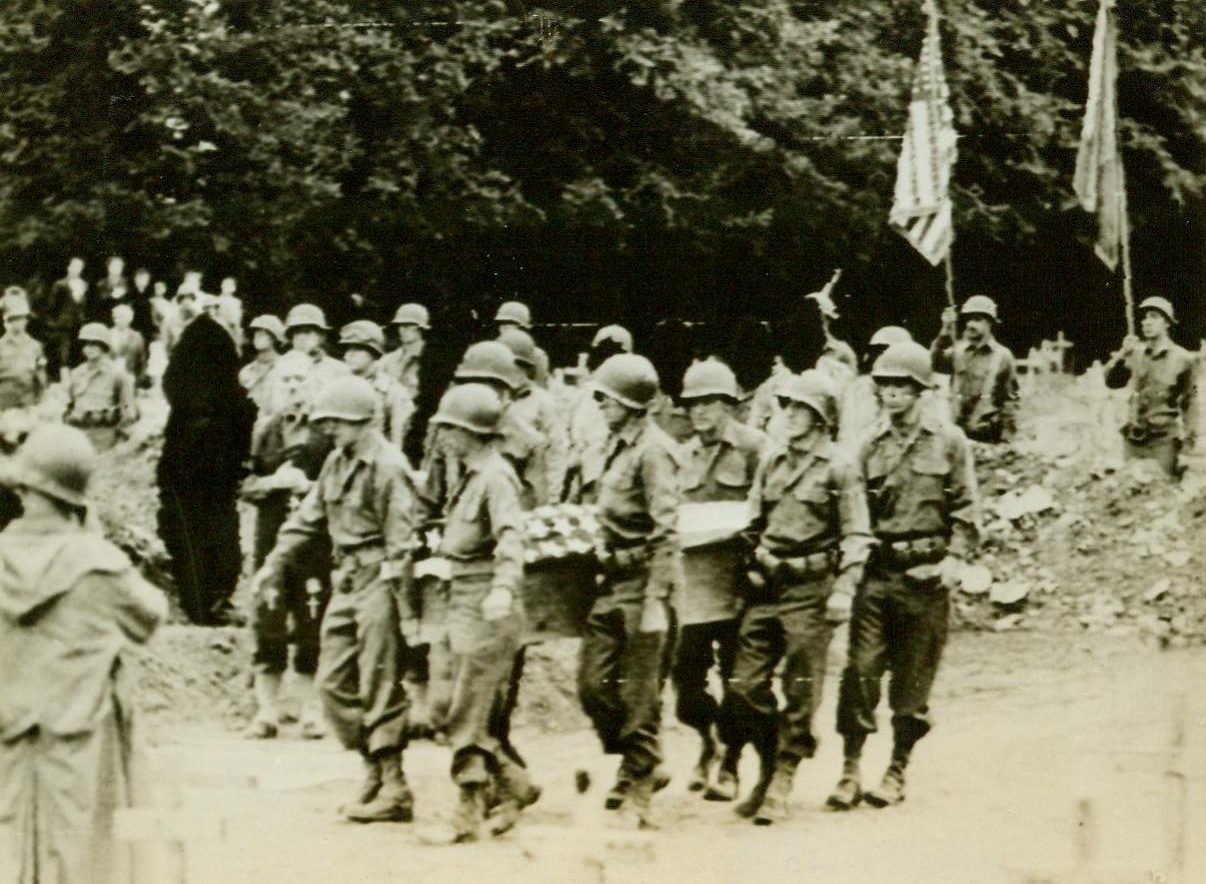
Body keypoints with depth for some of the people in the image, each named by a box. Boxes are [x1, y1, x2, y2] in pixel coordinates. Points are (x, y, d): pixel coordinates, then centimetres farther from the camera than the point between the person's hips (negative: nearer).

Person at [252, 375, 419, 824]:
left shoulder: (388, 467, -14)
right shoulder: (337, 462, 11)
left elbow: (402, 544, -16)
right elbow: (309, 517, 21)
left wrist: (405, 611, -18)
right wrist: (274, 564, 16)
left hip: (378, 583, -8)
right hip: (345, 584, 8)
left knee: (380, 689, -4)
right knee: (333, 683, 9)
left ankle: (394, 790, 4)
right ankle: (374, 770, 21)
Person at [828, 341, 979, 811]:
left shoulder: (948, 441, 3)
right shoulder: (872, 445, 10)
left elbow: (965, 508, 2)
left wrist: (955, 557, -8)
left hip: (926, 573, -2)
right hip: (877, 571, 2)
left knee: (913, 678, 3)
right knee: (860, 670, -5)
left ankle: (897, 771, 13)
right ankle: (850, 772, -1)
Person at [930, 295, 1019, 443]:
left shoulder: (1002, 356, 0)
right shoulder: (958, 351, 7)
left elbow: (1010, 399, 0)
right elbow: (935, 363, -11)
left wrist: (1007, 435, -5)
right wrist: (946, 331, -17)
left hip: (988, 435, -3)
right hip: (959, 430, 3)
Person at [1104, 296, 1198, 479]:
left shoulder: (1182, 358, -4)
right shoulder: (1136, 352, 4)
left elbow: (1190, 401, 2)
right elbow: (1112, 382, 1)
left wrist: (1190, 438, 1)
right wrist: (1122, 355, -13)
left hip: (1164, 439, -4)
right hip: (1134, 437, 4)